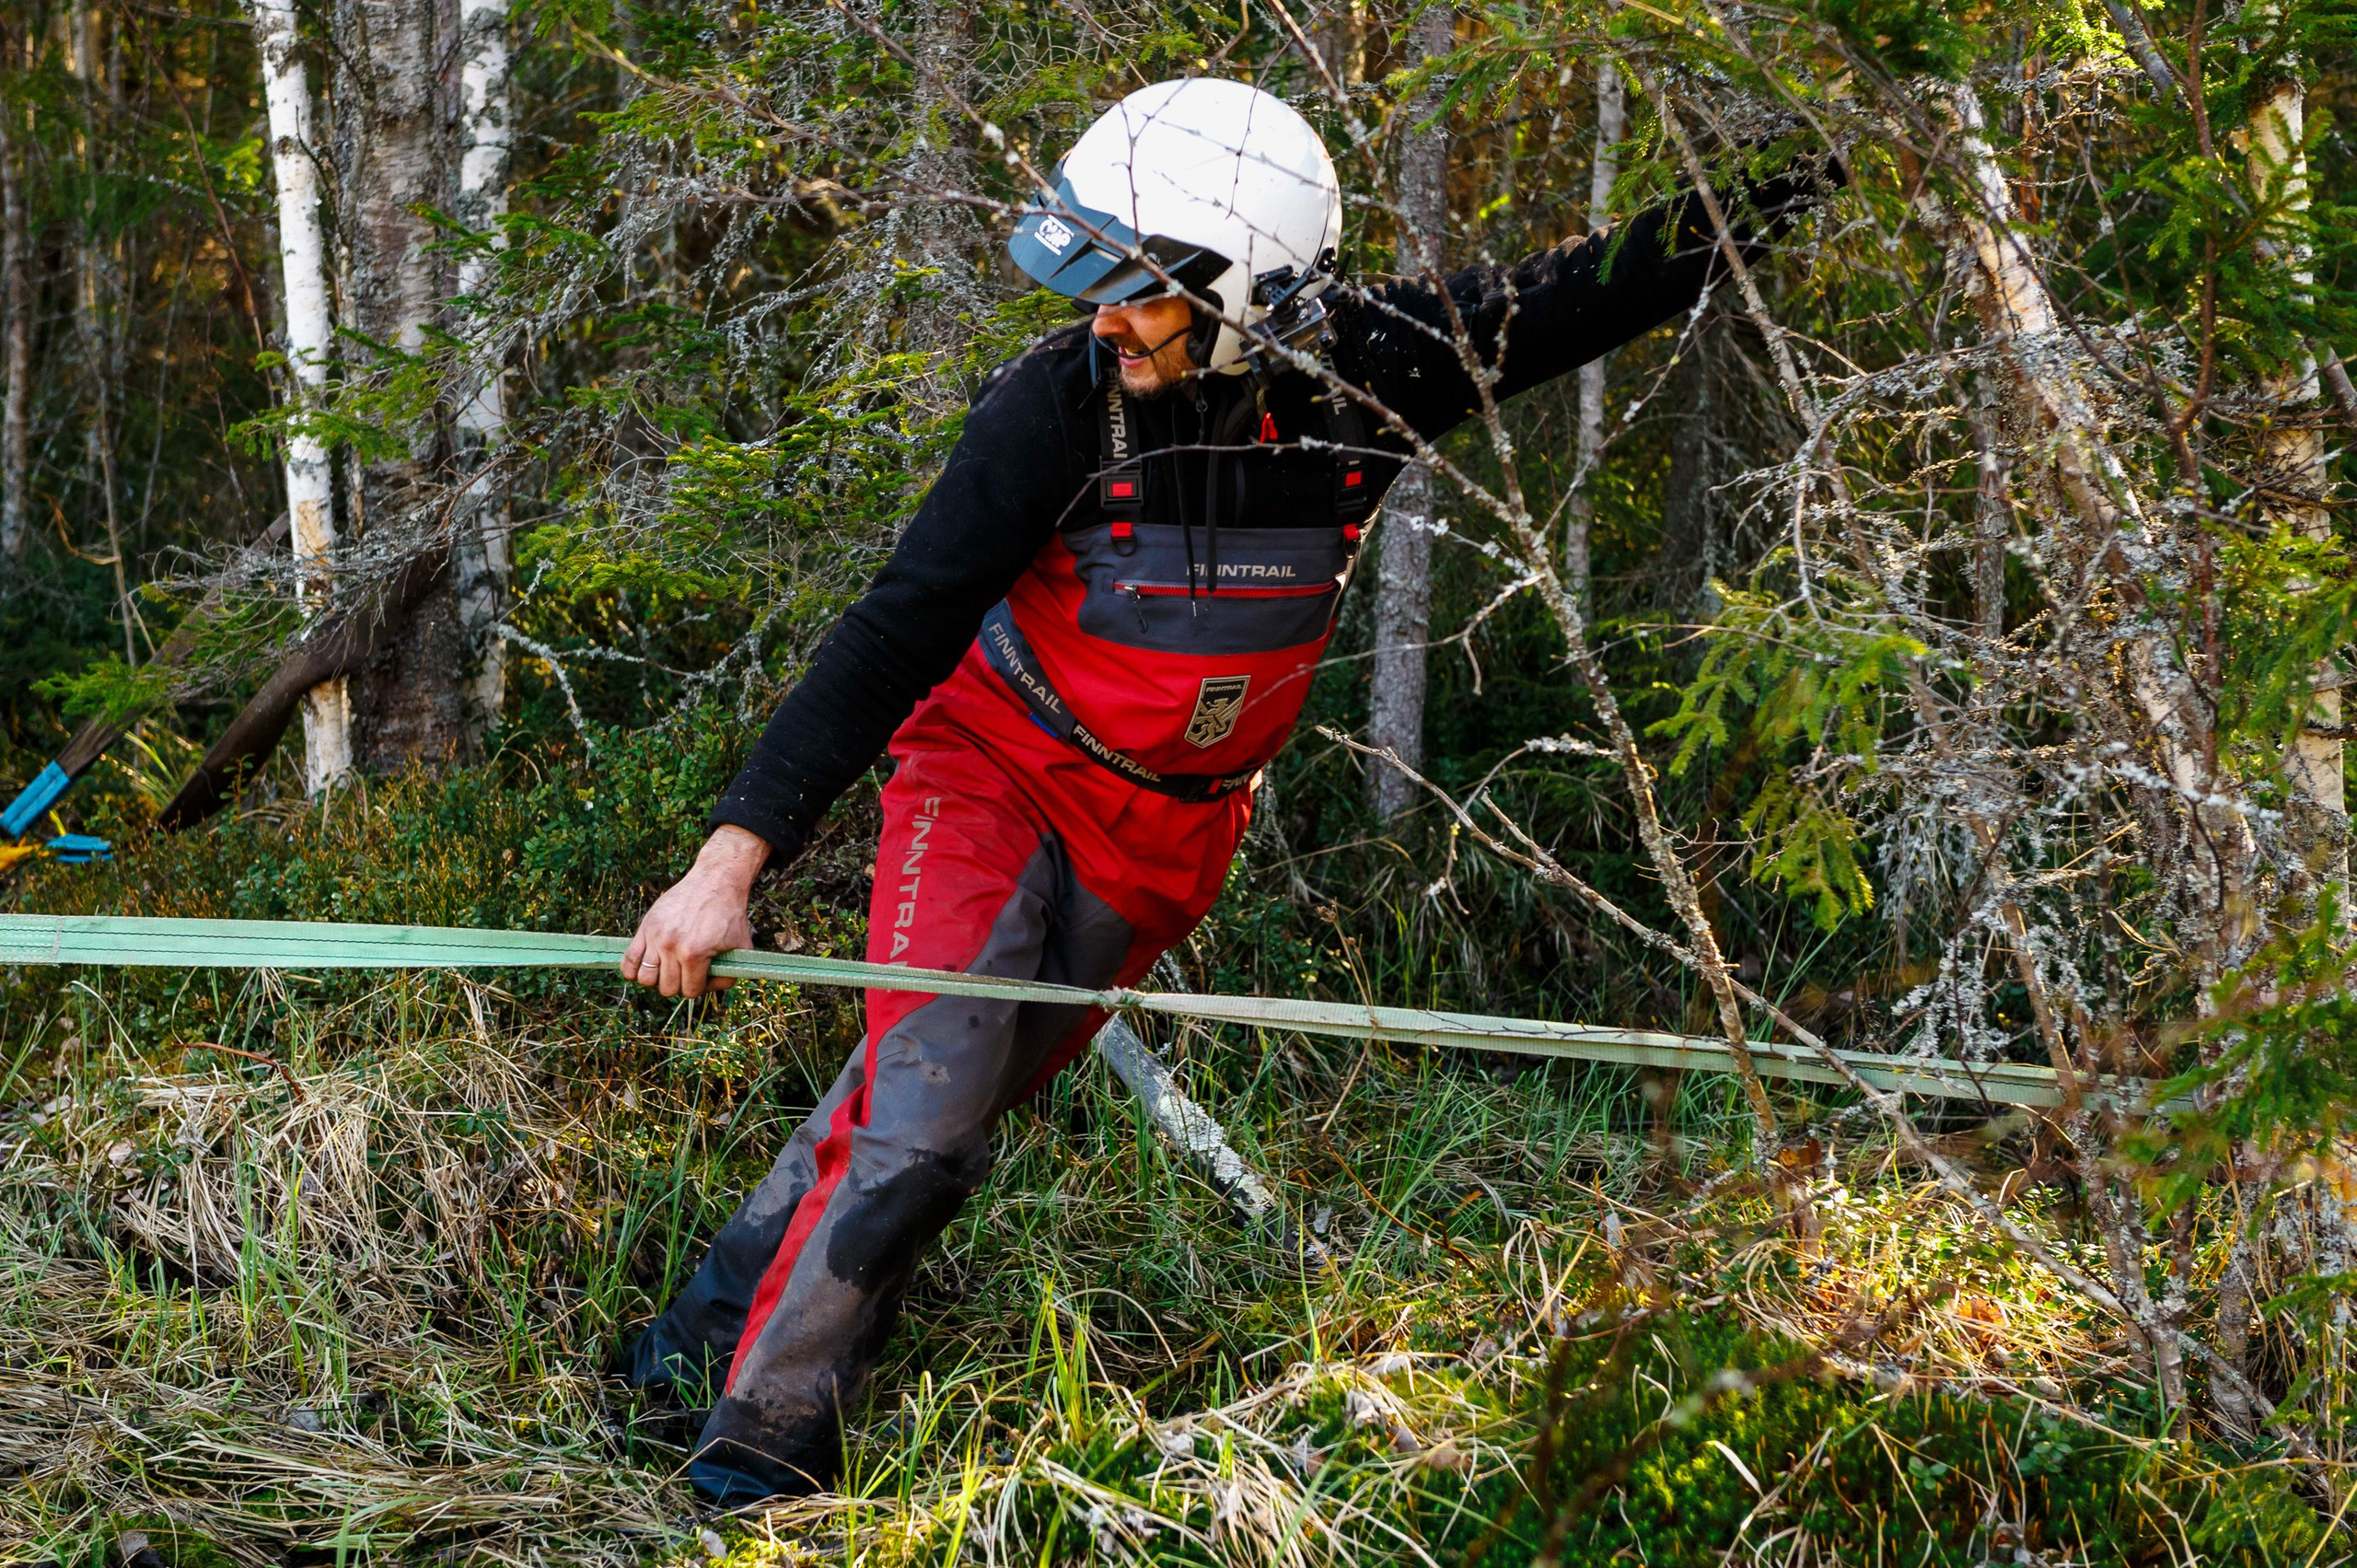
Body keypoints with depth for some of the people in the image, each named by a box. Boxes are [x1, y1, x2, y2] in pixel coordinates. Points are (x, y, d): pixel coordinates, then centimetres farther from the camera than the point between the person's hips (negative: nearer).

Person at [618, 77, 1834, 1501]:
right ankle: (761, 1439, -2)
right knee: (922, 1108, -16)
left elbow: (1583, 301, -3)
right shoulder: (1060, 401, -25)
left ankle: (735, 1313, 29)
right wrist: (737, 854, -32)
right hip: (999, 776, -3)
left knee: (958, 1105, 9)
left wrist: (1780, 194, -9)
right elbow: (898, 632, -26)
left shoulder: (1369, 371, -18)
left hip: (1168, 833, 3)